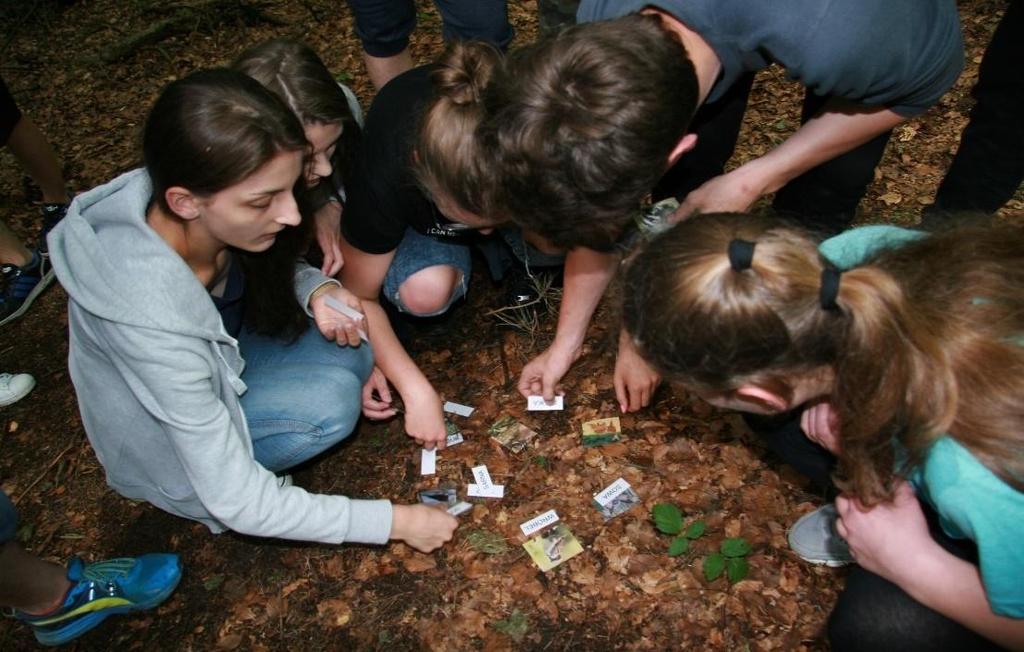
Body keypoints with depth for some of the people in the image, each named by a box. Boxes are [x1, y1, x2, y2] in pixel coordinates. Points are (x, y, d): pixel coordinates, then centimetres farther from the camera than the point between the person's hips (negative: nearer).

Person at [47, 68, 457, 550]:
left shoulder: (205, 216, -24)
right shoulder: (152, 322, -41)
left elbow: (266, 267, 1)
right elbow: (236, 503, -32)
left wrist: (316, 290, -22)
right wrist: (394, 521, -27)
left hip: (212, 352, 6)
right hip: (164, 440, -6)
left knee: (352, 352, -15)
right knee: (329, 402, -27)